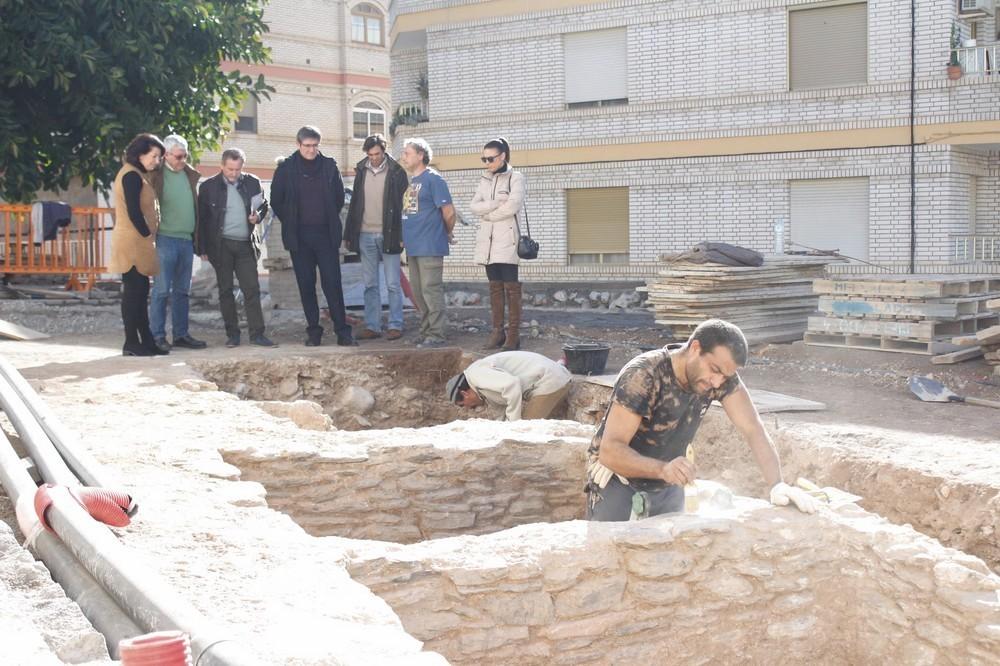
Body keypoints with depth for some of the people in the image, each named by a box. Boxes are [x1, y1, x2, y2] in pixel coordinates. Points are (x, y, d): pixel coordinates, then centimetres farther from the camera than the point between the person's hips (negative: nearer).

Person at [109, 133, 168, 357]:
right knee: (134, 291, -7)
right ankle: (131, 343, -5)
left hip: (138, 242, 10)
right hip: (133, 243, -10)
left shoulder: (136, 175, 19)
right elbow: (133, 211, -18)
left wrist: (148, 234, 13)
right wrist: (147, 233, -10)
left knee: (139, 291, 10)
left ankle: (146, 341, 14)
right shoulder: (132, 176, -12)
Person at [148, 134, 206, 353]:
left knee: (182, 291, 10)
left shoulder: (190, 175, 14)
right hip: (165, 239, -6)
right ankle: (157, 336, 0)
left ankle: (181, 334, 16)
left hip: (186, 240, 6)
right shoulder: (155, 175, -5)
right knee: (162, 290, -5)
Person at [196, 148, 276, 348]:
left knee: (252, 288, -2)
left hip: (244, 244, 2)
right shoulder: (209, 186, -1)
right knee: (225, 290, 5)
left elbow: (263, 205, 19)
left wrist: (258, 216, -5)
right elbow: (201, 218, 1)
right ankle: (232, 334, 12)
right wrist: (203, 248, -4)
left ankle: (257, 334, 1)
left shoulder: (252, 183, 5)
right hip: (221, 245, -2)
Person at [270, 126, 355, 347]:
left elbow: (339, 196, 14)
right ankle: (313, 332, 10)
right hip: (299, 237, 0)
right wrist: (290, 222, 6)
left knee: (333, 283, -5)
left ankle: (342, 331, -3)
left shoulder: (329, 166, 4)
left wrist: (330, 220, 10)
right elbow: (276, 200, 9)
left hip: (326, 235, 0)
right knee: (306, 285, 4)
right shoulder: (286, 168, 2)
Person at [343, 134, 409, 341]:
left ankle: (396, 326, 4)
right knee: (370, 285, 7)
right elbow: (354, 204, 13)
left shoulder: (396, 173, -3)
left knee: (393, 284, 0)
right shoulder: (361, 172, 9)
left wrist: (401, 236, -12)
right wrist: (349, 234, 9)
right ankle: (372, 326, 11)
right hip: (365, 235, 4)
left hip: (388, 235, -4)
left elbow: (403, 205, -5)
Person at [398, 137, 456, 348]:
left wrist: (448, 234, 2)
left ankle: (436, 335, -3)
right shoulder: (410, 181, 15)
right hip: (413, 247, 8)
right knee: (418, 292, 11)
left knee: (431, 290, -7)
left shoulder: (433, 179, -9)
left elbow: (449, 212, -11)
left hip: (430, 247, -8)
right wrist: (404, 237, 16)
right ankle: (425, 333, 19)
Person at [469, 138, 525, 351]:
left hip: (506, 240, -6)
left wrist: (488, 213, -4)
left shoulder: (515, 178, 0)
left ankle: (513, 333, -8)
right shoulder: (485, 180, 16)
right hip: (487, 239, 6)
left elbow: (513, 206, -14)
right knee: (495, 287, 6)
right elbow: (474, 206, 4)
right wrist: (497, 204, -11)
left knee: (511, 287, -8)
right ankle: (497, 331, 8)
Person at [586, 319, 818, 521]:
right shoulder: (643, 376, -29)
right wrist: (662, 469, -50)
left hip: (667, 486, 5)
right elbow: (610, 451, -34)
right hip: (617, 478, -5)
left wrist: (777, 484, -31)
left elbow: (753, 429, -16)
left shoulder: (722, 374, -14)